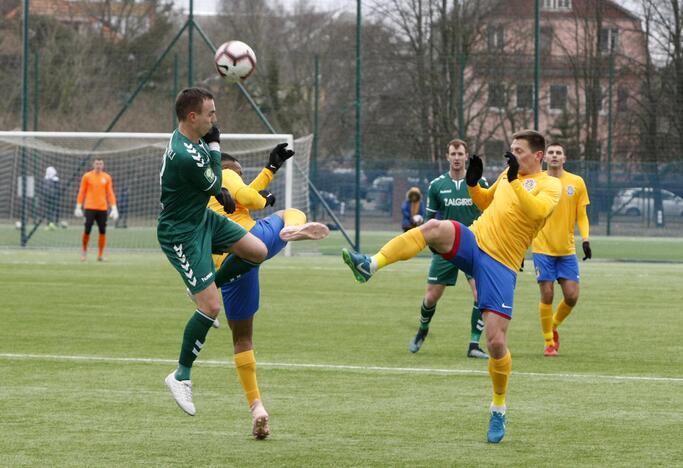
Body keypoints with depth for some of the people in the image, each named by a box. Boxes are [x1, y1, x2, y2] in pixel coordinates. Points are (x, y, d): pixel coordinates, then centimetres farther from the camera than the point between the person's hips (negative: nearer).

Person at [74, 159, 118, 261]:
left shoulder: (107, 177, 8)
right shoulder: (87, 176, 3)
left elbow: (110, 193, 8)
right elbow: (81, 192, 5)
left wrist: (113, 207, 1)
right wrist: (78, 207, 1)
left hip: (102, 208, 2)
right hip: (90, 207, -2)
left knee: (102, 231, -2)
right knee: (87, 230, -7)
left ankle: (100, 255, 3)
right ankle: (84, 250, 15)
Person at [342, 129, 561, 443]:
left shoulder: (550, 186, -3)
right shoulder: (509, 175, 15)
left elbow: (537, 210, -24)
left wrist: (515, 182, -30)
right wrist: (473, 183, 11)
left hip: (501, 264, -4)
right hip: (473, 241, 4)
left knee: (496, 341, -9)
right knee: (435, 227, -30)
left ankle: (498, 411, 13)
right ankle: (370, 266, -41)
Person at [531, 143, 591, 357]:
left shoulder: (576, 182, 4)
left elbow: (581, 215, 8)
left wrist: (585, 240, -6)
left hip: (567, 250, 2)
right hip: (542, 248, -2)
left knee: (572, 296, -3)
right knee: (547, 296, -5)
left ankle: (553, 327, 25)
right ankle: (549, 342, 8)